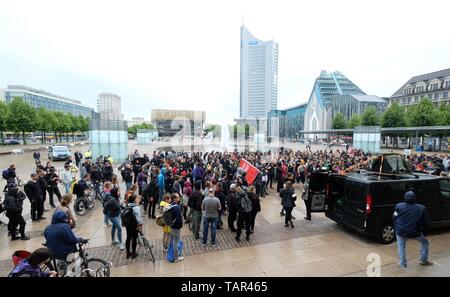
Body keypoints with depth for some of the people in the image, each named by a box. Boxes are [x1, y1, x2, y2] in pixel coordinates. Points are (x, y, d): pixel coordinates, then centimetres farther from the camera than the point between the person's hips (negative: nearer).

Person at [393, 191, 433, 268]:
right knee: (425, 242, 31)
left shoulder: (399, 206, -3)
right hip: (414, 233, 1)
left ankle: (403, 264, 22)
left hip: (401, 232, 0)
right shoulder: (421, 208, -1)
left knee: (401, 247, 20)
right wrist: (425, 234, 15)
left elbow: (394, 219, 2)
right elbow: (426, 223, 3)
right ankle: (424, 260, 38)